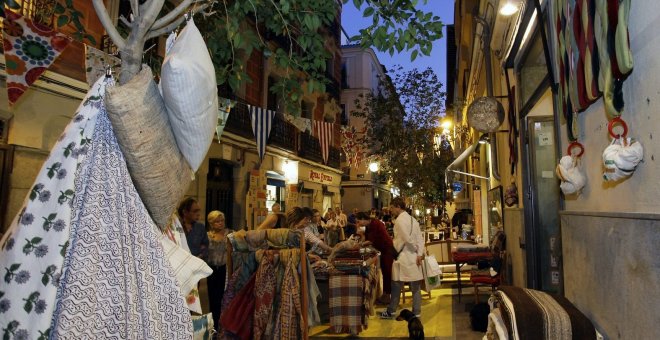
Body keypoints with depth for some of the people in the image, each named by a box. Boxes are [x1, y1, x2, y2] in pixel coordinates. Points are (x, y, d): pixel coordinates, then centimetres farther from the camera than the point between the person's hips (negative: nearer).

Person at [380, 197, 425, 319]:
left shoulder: (399, 220, -13)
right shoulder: (412, 219, 11)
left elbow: (405, 239, -19)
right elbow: (420, 238, 4)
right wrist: (419, 253, -2)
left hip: (403, 256, -7)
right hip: (414, 257, 7)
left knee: (397, 285, 5)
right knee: (415, 286, 9)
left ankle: (391, 311, 16)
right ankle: (416, 312, 14)